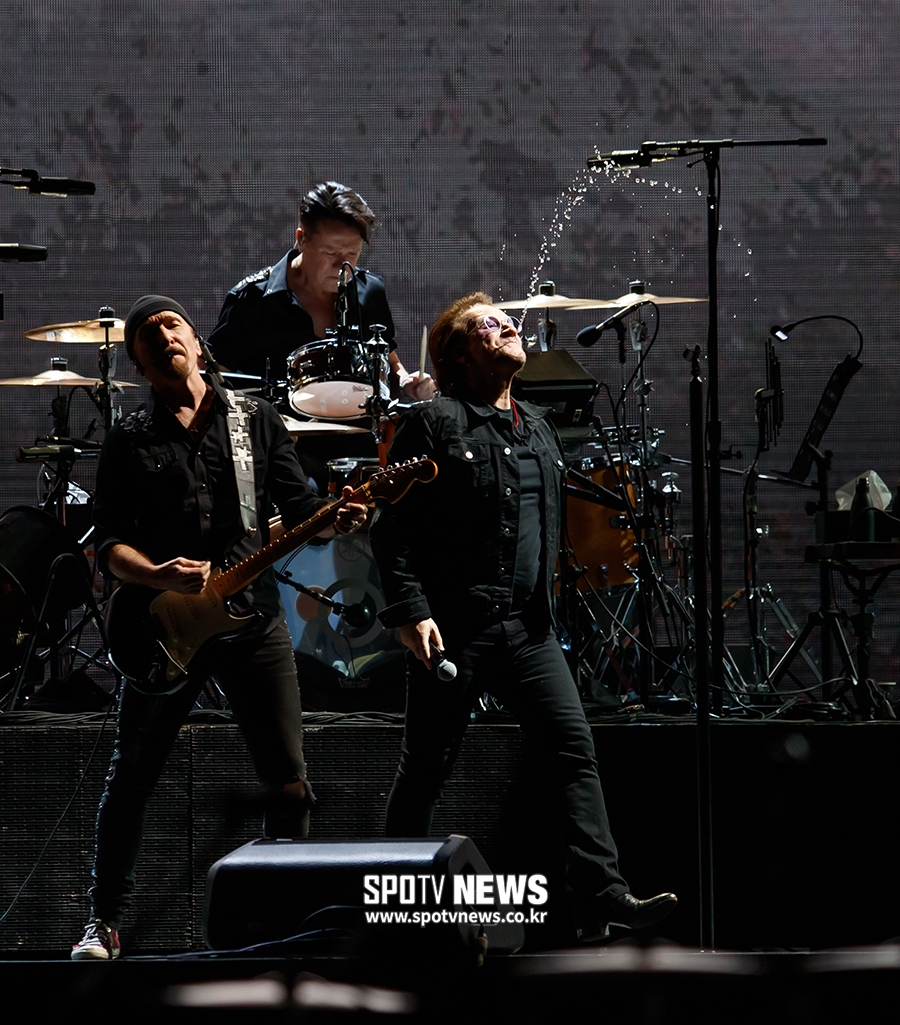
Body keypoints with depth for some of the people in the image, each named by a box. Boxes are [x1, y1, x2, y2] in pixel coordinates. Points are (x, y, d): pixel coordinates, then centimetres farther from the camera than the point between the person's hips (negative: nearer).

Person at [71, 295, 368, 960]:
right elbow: (109, 544, 0)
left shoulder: (258, 422, 12)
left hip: (255, 616, 1)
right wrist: (159, 576, -20)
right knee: (132, 776, 0)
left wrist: (336, 518, -15)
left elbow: (295, 504, 8)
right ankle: (105, 922, 14)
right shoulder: (130, 442, 7)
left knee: (290, 785, -3)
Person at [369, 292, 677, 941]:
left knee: (575, 750, -7)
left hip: (529, 628, 6)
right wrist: (411, 612, -16)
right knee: (427, 770, 2)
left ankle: (601, 898, -12)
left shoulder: (539, 430, 18)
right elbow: (393, 528, -9)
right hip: (453, 630, -6)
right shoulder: (435, 426, -4)